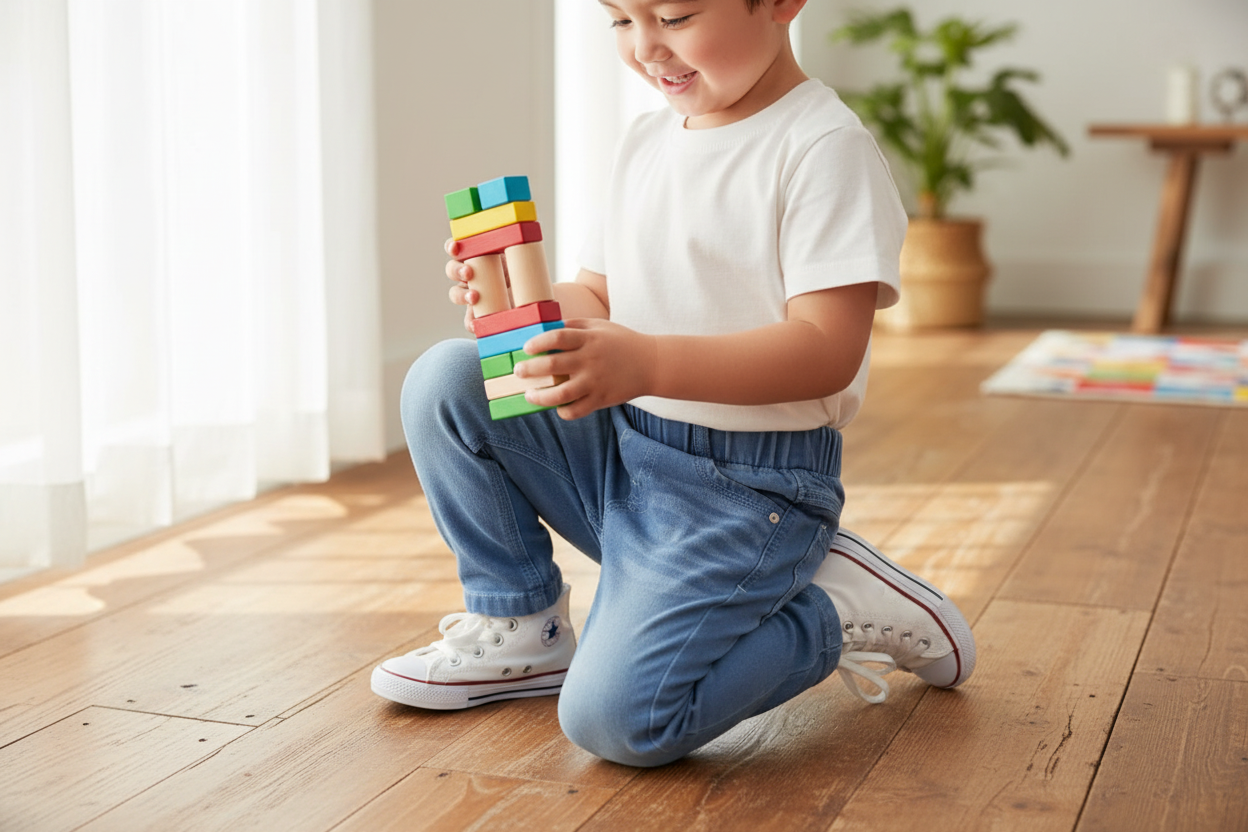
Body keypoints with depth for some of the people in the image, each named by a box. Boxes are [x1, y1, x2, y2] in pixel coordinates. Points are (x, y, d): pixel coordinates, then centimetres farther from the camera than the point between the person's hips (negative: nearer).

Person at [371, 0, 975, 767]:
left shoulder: (824, 148, -15)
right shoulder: (646, 144, 9)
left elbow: (827, 349, -23)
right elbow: (599, 301, 14)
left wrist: (645, 362, -35)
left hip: (747, 489, -7)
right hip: (621, 451, 8)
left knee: (614, 719, -21)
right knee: (446, 382, -8)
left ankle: (837, 611, 2)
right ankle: (520, 631, 7)